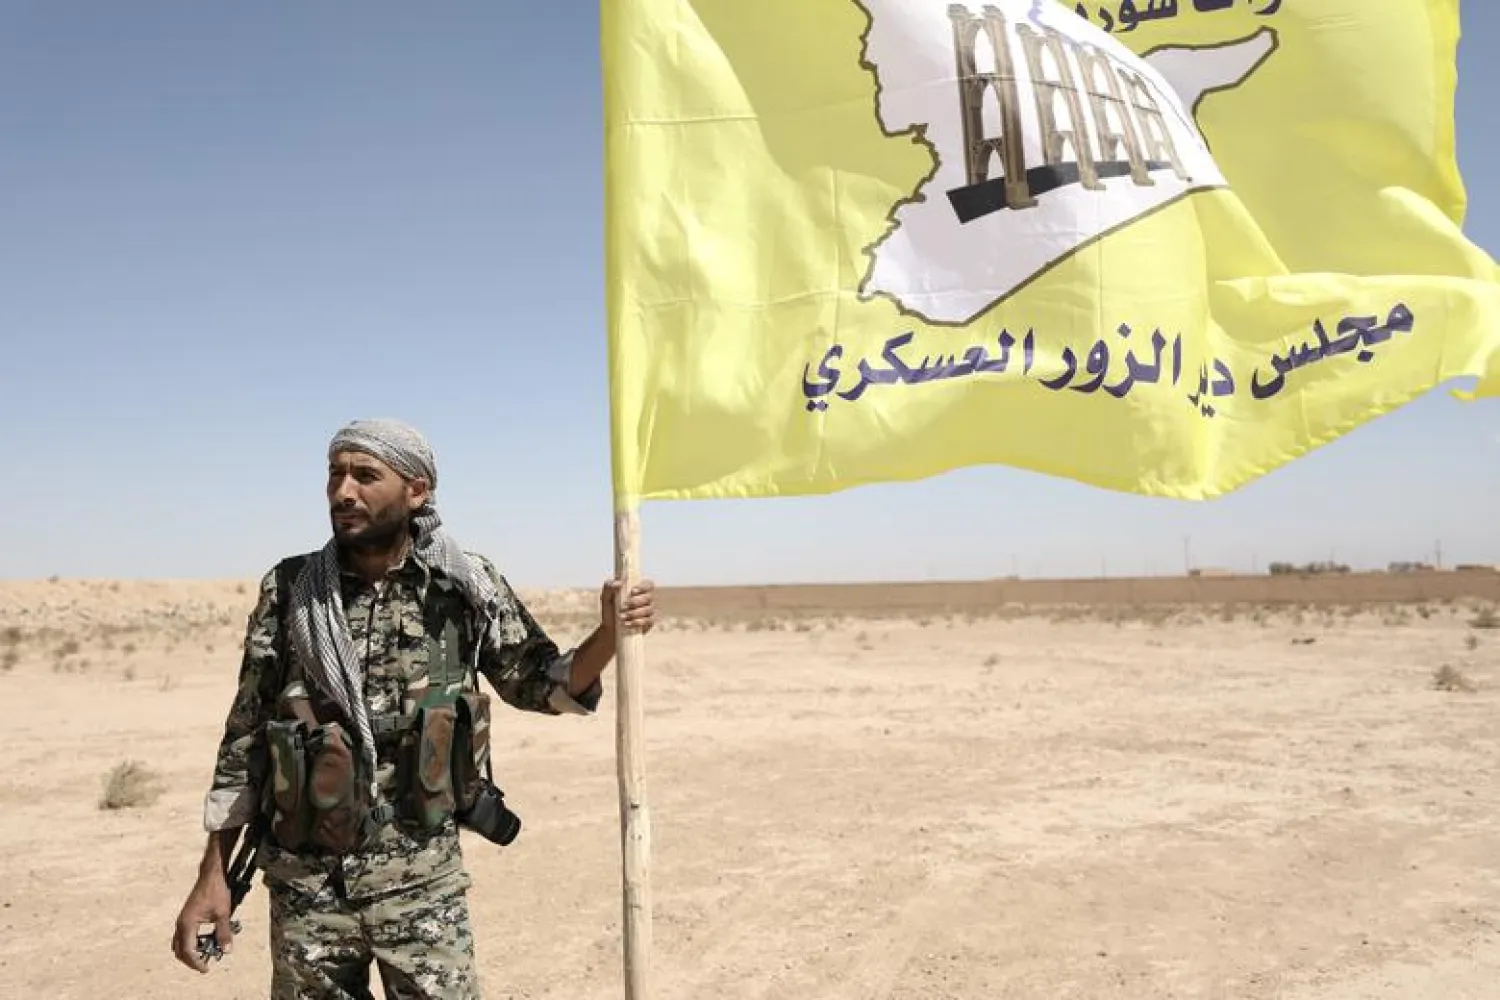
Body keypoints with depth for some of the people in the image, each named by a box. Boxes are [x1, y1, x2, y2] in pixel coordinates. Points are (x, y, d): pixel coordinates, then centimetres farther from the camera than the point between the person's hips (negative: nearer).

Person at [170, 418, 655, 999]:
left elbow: (538, 683, 5)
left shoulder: (465, 586, -5)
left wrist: (608, 633, -15)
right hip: (305, 885, 1)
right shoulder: (288, 592, -2)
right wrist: (213, 877, 3)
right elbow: (245, 734, 3)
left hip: (422, 883, -1)